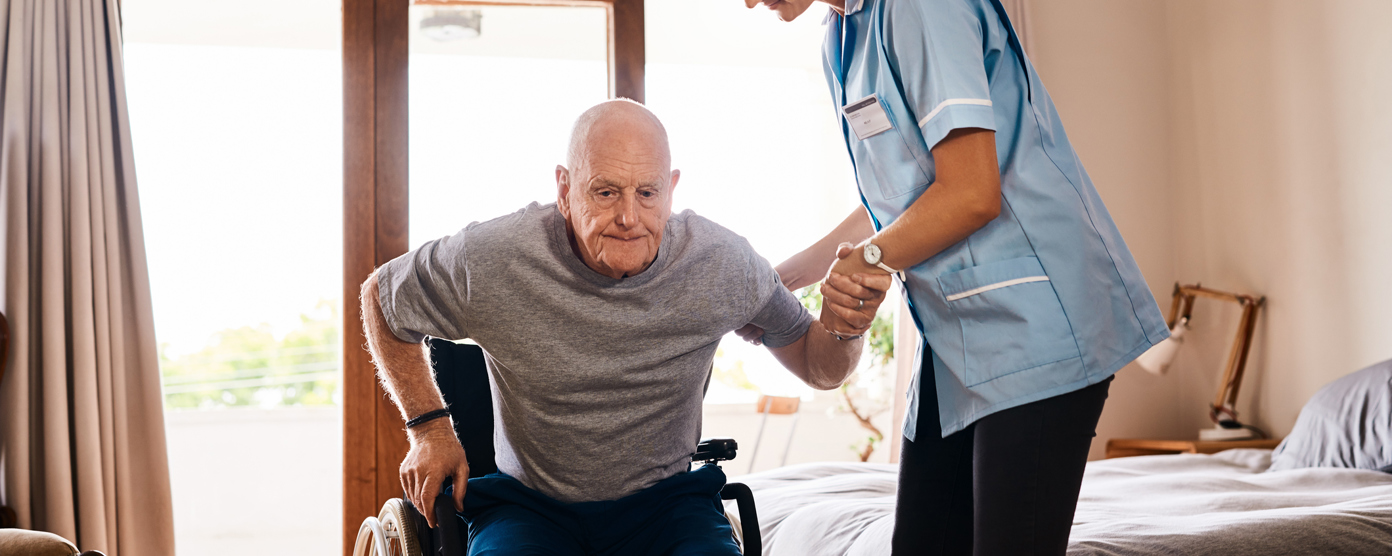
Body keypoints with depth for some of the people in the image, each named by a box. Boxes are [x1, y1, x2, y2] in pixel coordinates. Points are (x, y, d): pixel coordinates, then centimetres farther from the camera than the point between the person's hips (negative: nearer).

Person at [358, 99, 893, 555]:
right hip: (528, 504, -1)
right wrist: (429, 427, 3)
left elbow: (818, 368, 4)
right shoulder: (490, 260, -14)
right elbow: (381, 294, 7)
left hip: (665, 499, 2)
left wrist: (843, 328, -21)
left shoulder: (722, 262, -9)